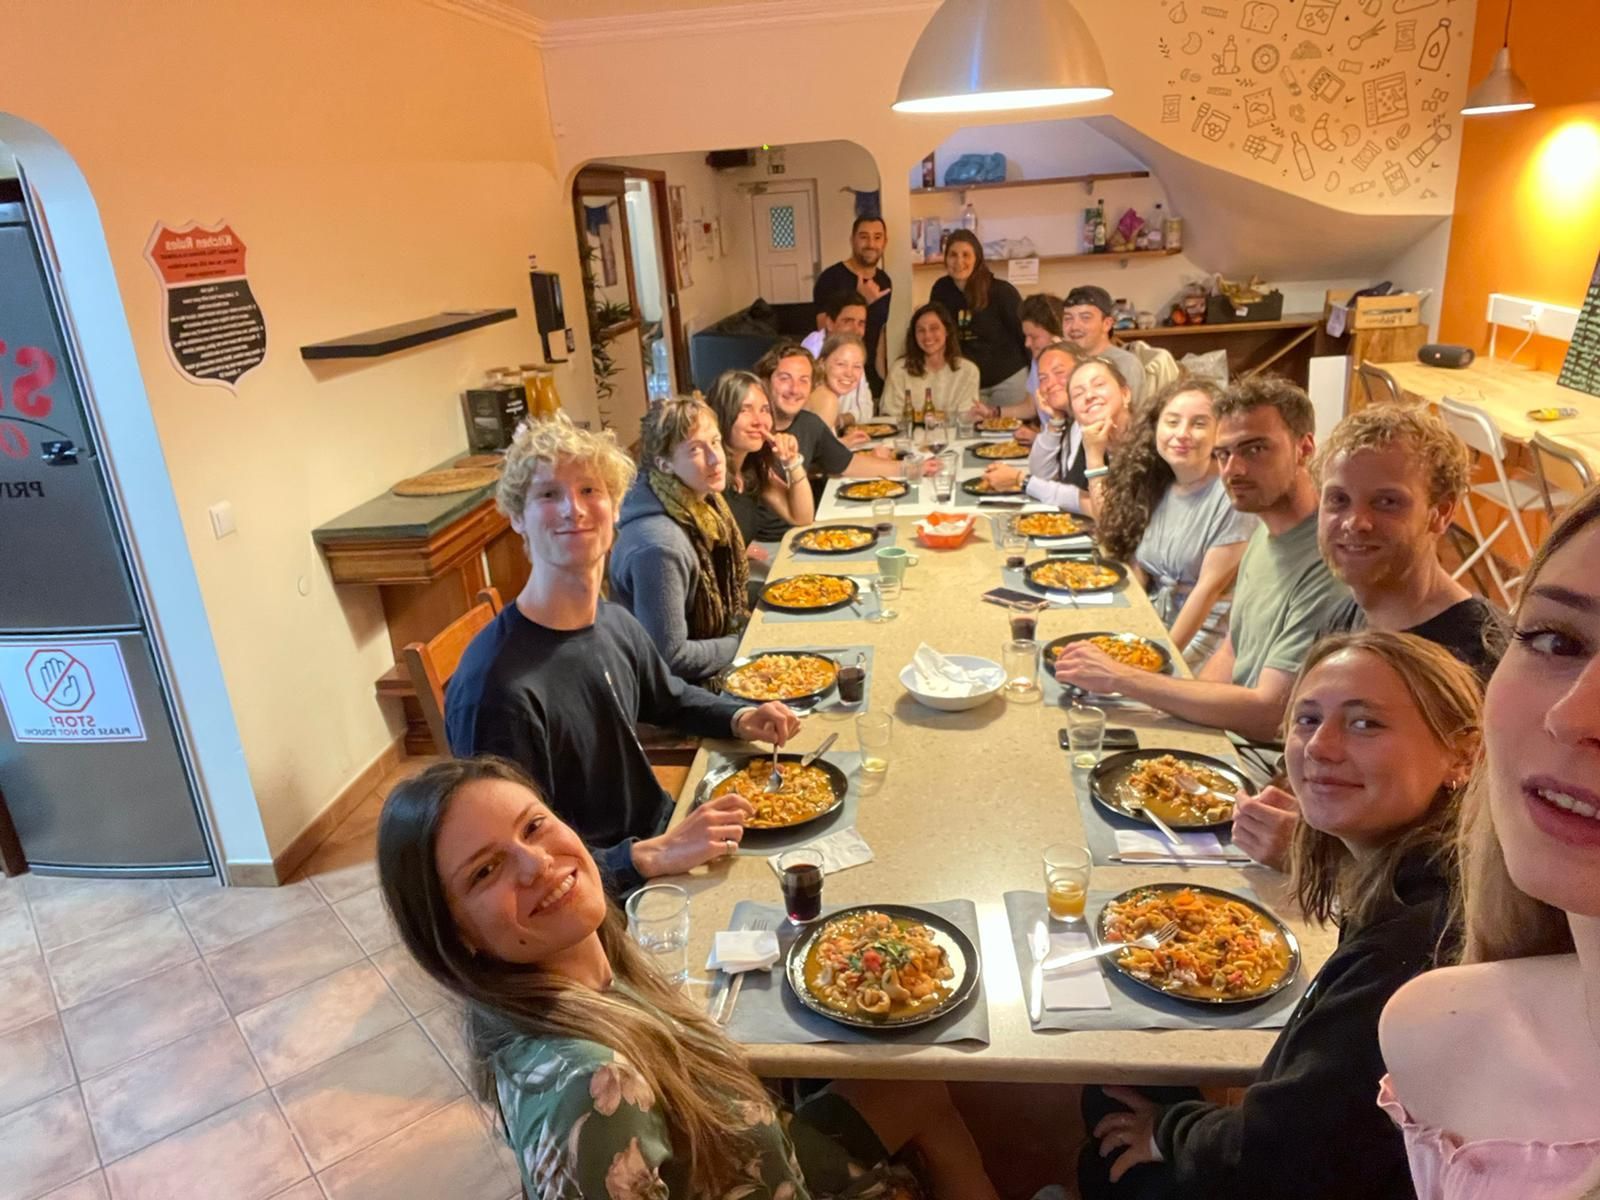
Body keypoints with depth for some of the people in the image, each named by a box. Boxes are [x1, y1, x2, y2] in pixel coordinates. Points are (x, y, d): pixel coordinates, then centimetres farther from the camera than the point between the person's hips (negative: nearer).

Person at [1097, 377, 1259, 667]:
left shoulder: (1232, 495, -17)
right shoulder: (1154, 483, 2)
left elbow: (1210, 588, -17)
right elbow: (1135, 570, 3)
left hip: (1205, 632, -6)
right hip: (1153, 623, 6)